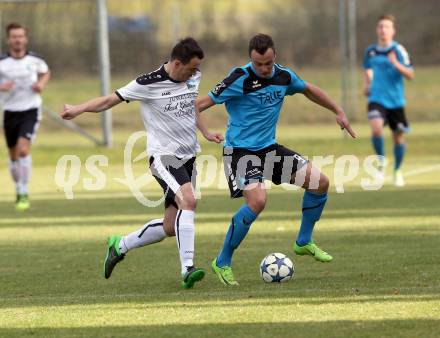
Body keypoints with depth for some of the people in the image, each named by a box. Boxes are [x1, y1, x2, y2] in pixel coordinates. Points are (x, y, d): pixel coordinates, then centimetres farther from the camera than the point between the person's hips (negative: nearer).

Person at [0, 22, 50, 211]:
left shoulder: (35, 60, -3)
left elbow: (46, 72, 18)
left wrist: (41, 84, -3)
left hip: (31, 111, -1)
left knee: (23, 148, -21)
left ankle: (24, 193, -16)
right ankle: (19, 191, 33)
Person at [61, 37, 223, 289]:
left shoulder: (193, 78, 6)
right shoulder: (148, 84, -14)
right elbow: (112, 99, -7)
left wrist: (205, 132, 16)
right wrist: (79, 109, -17)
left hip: (189, 156, 7)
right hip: (163, 156, -7)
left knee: (170, 228, 6)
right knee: (188, 200, -31)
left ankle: (120, 245, 29)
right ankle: (188, 269, -33)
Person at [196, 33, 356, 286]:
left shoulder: (284, 77, 1)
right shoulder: (240, 79, -18)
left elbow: (309, 90, 22)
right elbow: (204, 103, -16)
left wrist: (339, 112, 22)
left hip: (269, 148, 7)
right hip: (240, 151, -7)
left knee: (320, 182, 1)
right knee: (257, 201, -29)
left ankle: (304, 242, 20)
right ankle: (223, 263, -13)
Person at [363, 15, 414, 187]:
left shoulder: (398, 50, -8)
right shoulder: (370, 51, 4)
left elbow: (410, 74, -14)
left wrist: (396, 64, -29)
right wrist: (367, 85, 6)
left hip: (396, 100, -1)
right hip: (377, 99, 1)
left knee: (398, 136, 9)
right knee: (376, 128, -24)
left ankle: (397, 171, 32)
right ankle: (381, 162, 0)